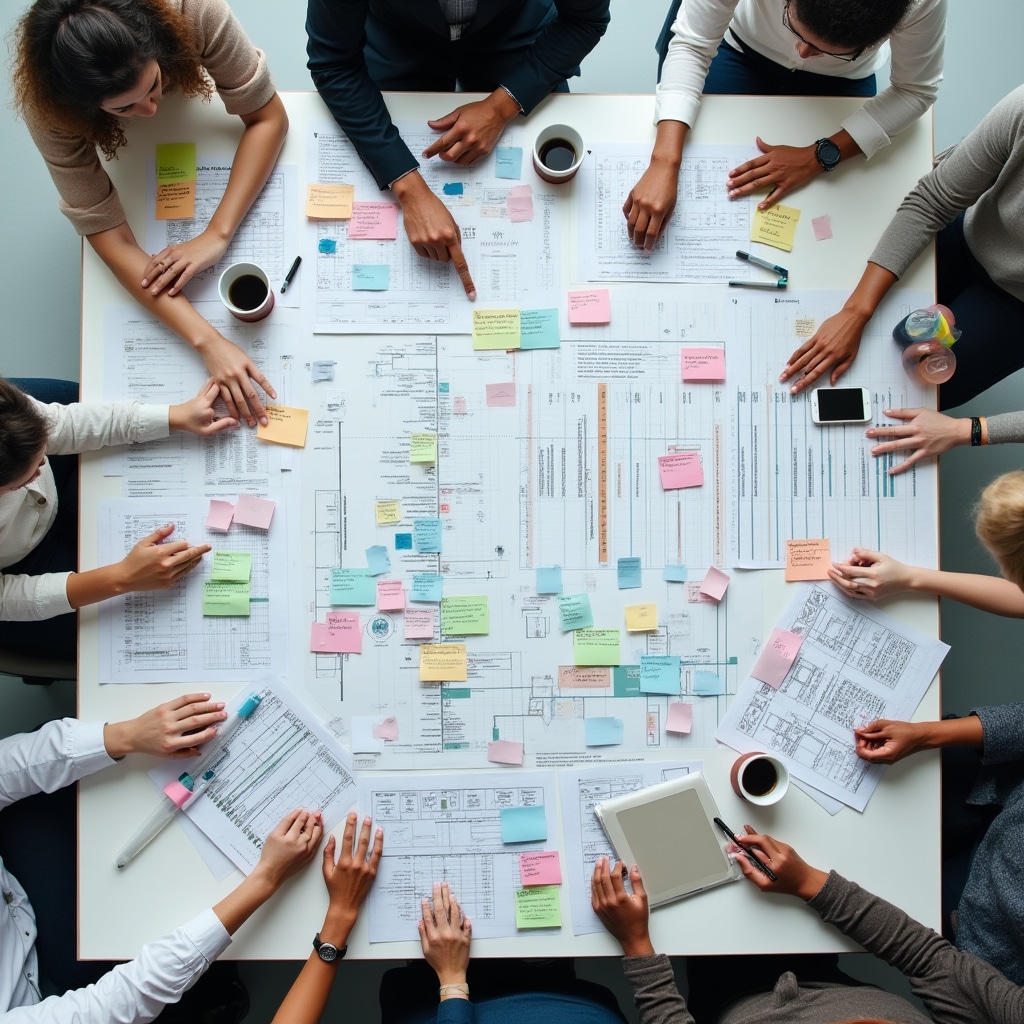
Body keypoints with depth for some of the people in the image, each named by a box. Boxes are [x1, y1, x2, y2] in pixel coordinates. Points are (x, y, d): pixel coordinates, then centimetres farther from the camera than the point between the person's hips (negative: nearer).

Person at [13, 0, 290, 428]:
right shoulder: (47, 107, -44)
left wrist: (215, 236, -47)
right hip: (116, 142, 0)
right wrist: (209, 342, -56)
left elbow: (267, 117, -36)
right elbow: (111, 240, -44)